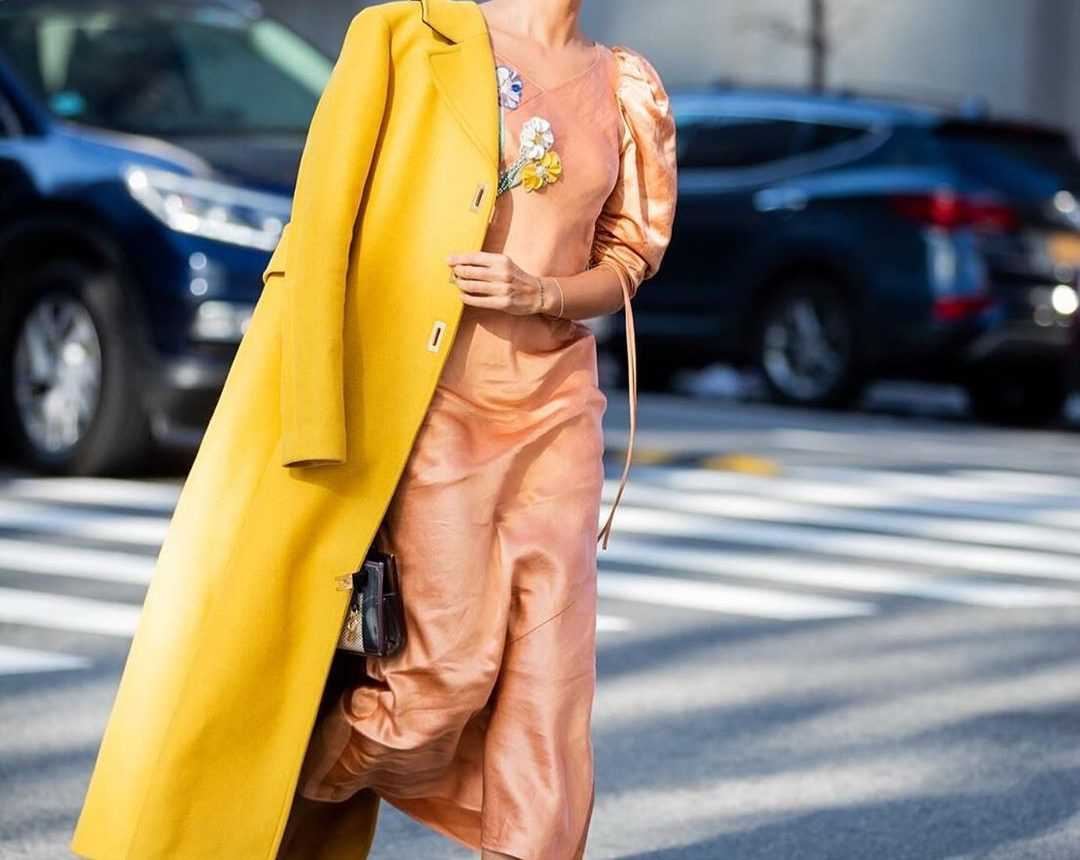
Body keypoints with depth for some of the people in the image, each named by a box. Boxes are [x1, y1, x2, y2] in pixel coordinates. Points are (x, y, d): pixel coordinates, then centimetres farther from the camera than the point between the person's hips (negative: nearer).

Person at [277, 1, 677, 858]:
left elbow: (624, 265, 10)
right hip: (441, 396, -4)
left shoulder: (626, 88, 10)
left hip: (558, 404, 4)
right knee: (449, 667, -6)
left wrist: (536, 294, -12)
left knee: (550, 666, -1)